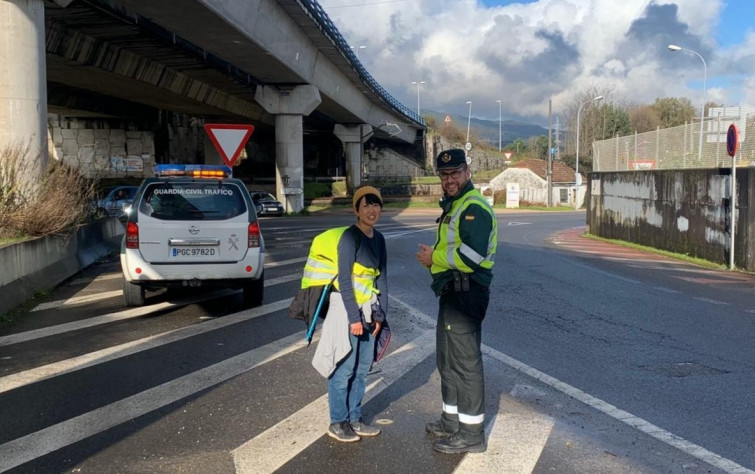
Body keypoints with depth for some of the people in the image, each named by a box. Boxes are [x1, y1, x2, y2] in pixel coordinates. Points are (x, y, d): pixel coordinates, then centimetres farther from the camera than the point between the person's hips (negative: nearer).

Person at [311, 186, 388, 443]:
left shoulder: (379, 239, 9)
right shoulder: (350, 237, -14)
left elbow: (381, 278, 11)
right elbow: (344, 280, -17)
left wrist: (380, 315, 7)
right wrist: (354, 318, -17)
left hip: (367, 311, 8)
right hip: (346, 309, -7)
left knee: (362, 368, 13)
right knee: (344, 369, 0)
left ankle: (354, 418, 26)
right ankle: (338, 423, 13)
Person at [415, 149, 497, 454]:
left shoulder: (474, 207, -16)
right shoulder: (453, 206, 18)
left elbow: (472, 255, -27)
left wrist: (435, 258, -14)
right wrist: (433, 256, 3)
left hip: (466, 292, -11)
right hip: (452, 291, 11)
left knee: (465, 361, -3)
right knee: (446, 358, 20)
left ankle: (471, 433, 7)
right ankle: (452, 419, 35)